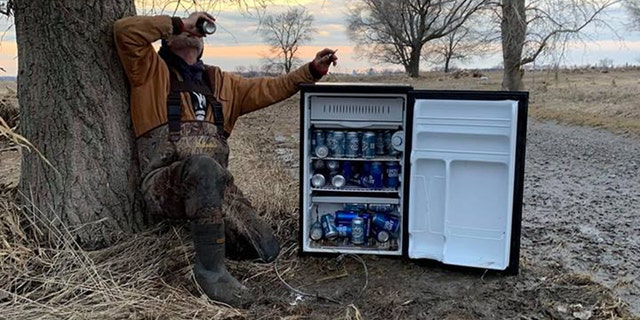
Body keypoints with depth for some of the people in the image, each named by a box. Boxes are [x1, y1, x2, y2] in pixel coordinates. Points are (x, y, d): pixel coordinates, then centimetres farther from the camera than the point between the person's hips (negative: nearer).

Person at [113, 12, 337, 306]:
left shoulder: (219, 82, 24)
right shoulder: (152, 71, 10)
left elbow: (269, 89, 21)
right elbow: (125, 30, -7)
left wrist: (312, 71, 11)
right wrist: (181, 23, 0)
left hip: (213, 184, 5)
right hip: (165, 184, -4)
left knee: (265, 250, -10)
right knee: (203, 166, -41)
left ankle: (205, 232, 19)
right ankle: (211, 269, -24)